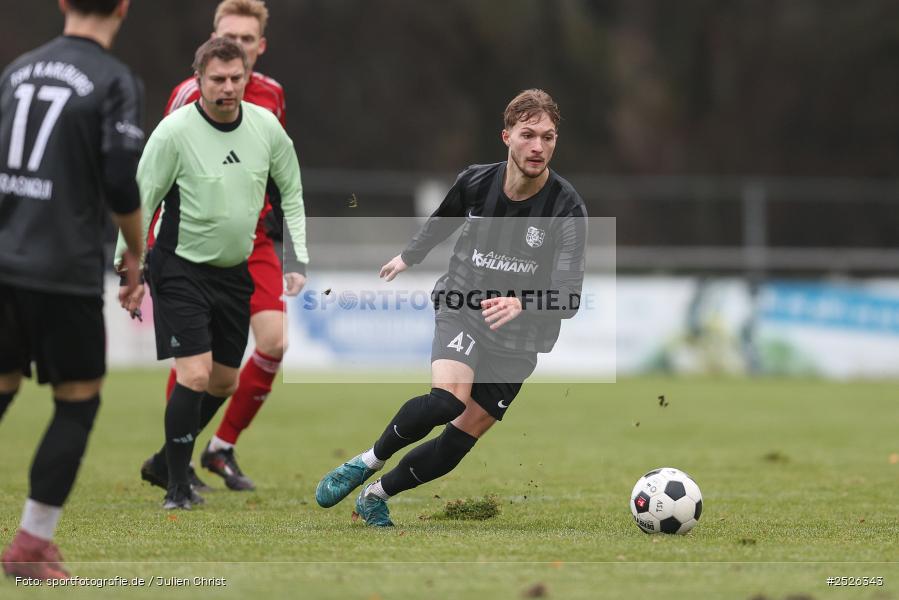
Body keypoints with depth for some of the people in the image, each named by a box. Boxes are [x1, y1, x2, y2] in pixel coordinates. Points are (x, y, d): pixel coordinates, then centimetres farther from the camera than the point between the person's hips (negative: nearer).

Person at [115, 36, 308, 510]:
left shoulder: (266, 126, -3)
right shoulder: (174, 132, -16)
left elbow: (291, 191, 10)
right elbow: (140, 203, -10)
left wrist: (298, 259, 4)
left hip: (235, 271, 5)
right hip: (181, 270, -5)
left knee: (224, 383, 10)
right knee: (195, 375, -16)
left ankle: (178, 450, 31)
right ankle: (176, 485, -7)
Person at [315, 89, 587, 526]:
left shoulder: (567, 210, -17)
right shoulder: (475, 182, -9)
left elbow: (568, 298, -25)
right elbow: (442, 222, 17)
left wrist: (521, 304, -45)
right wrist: (409, 257, 34)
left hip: (519, 339, 1)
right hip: (462, 308, 0)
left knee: (461, 439, 1)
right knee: (447, 399, -29)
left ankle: (377, 496, 24)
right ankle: (368, 461, -6)